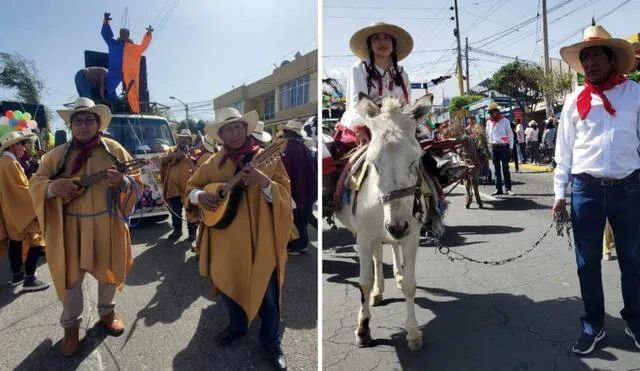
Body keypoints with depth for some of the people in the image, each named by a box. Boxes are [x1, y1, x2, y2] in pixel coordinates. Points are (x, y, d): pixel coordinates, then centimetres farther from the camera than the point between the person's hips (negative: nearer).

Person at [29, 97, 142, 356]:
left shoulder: (114, 150, -2)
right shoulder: (57, 155, 1)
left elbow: (137, 181, -2)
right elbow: (35, 183, 4)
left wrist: (122, 181, -25)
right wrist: (53, 187, -18)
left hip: (107, 225, 0)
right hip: (70, 227, 0)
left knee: (108, 271, 15)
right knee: (70, 277, 9)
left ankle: (107, 312, 39)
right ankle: (71, 325, 29)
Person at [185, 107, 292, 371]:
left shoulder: (268, 158, -2)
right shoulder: (213, 163, 6)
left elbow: (285, 194, -8)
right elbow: (191, 186, 14)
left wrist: (264, 182, -27)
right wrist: (199, 195, -8)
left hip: (260, 240, -3)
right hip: (225, 239, 4)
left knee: (267, 294, 4)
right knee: (227, 285, 18)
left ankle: (271, 341, 29)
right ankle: (237, 325, 46)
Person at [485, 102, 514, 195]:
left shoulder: (504, 121, -1)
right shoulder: (489, 122, 10)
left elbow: (510, 134, -1)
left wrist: (510, 147, -6)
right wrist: (489, 144, 4)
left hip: (504, 146, -4)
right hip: (494, 147, 4)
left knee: (505, 169, -3)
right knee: (496, 169, 6)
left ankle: (508, 189, 1)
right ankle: (498, 189, 10)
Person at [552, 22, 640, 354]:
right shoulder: (575, 100, 5)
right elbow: (563, 149, 6)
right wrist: (560, 193, 3)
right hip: (585, 188, 1)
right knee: (587, 261, 8)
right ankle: (593, 324, 23)